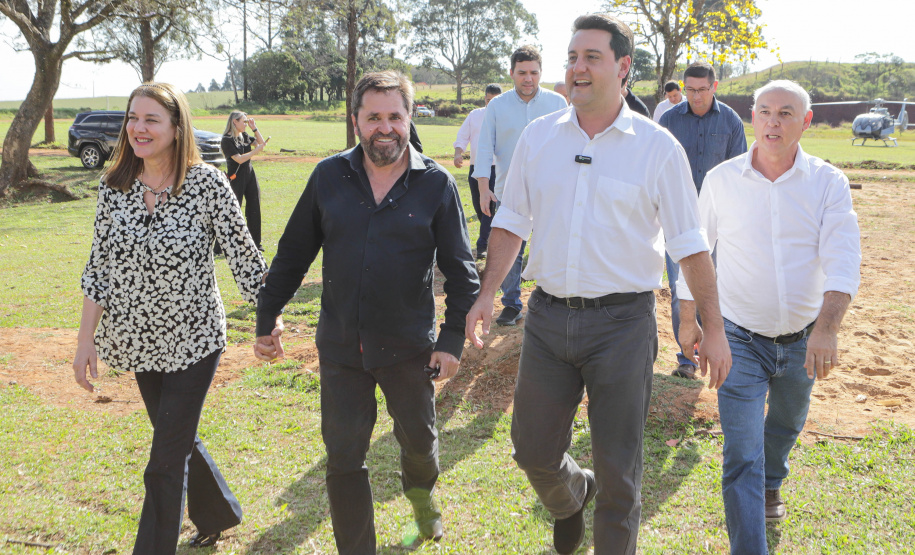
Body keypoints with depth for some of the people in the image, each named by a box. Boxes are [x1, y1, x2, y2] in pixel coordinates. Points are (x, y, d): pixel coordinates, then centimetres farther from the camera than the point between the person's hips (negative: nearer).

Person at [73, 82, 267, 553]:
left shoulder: (207, 184, -15)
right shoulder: (113, 187, -1)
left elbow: (244, 255, -9)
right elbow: (99, 267, 3)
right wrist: (86, 339, 1)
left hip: (194, 338, -5)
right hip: (140, 339, 5)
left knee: (167, 460, -3)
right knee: (177, 439, 22)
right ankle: (217, 514, 47)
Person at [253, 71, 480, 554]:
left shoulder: (436, 184, -6)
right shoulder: (329, 176, -1)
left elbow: (461, 271, -3)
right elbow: (293, 254, 7)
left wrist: (453, 338, -8)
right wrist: (268, 318, 6)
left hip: (409, 349, -1)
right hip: (340, 347, 1)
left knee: (418, 438, 20)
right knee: (344, 459, 5)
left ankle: (420, 492, 54)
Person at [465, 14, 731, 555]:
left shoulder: (657, 146, -5)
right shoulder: (538, 136, 4)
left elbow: (690, 244, -2)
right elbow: (511, 221, 11)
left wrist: (715, 329, -2)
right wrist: (487, 293, 1)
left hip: (622, 322, -3)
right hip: (548, 317, 3)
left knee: (618, 472, 4)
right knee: (534, 450, 13)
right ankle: (570, 498, 47)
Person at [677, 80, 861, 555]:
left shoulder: (828, 183, -8)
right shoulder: (721, 181, -7)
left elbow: (844, 261, -18)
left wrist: (827, 327, -33)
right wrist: (688, 316, 12)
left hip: (803, 340, 2)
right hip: (741, 339, -2)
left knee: (785, 425, 27)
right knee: (742, 457, -9)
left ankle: (770, 486, 58)